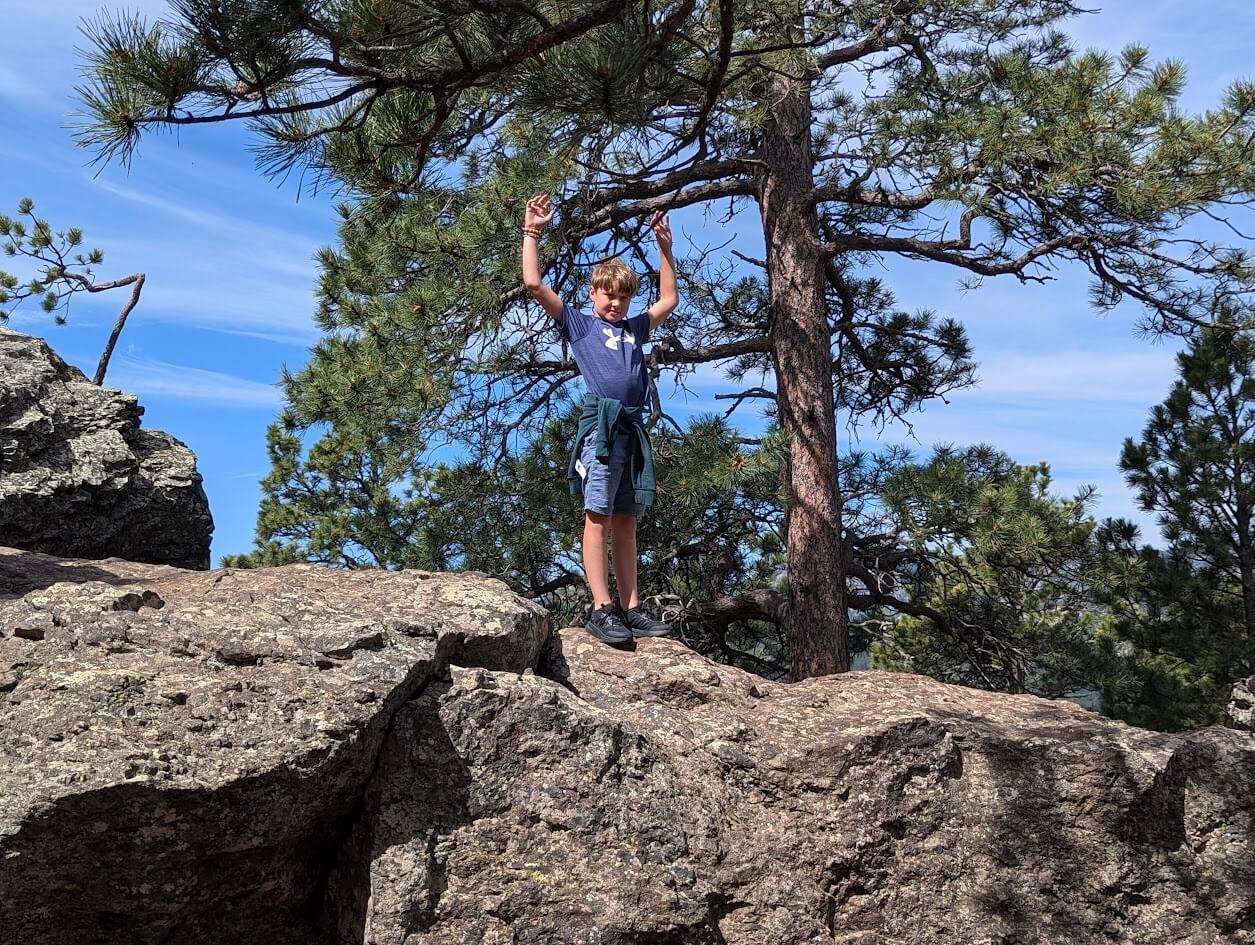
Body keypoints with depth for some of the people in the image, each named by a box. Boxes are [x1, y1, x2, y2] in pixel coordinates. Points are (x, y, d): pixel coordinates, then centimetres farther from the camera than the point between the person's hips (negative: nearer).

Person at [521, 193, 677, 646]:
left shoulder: (635, 328, 26)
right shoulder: (578, 323, 12)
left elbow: (669, 300, 36)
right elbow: (534, 285, 5)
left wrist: (663, 246, 34)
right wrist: (532, 233, 7)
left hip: (634, 427, 5)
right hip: (600, 424, -5)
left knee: (626, 522, 5)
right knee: (598, 517, -9)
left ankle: (630, 608, 5)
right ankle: (602, 609, -12)